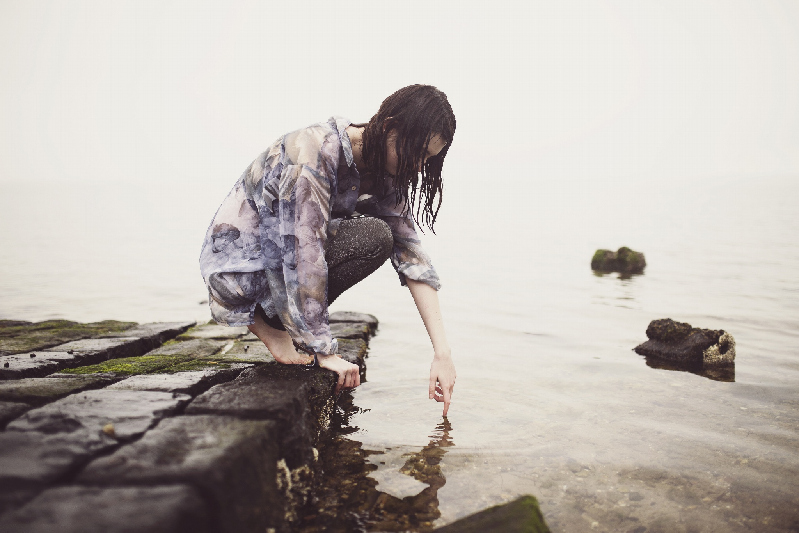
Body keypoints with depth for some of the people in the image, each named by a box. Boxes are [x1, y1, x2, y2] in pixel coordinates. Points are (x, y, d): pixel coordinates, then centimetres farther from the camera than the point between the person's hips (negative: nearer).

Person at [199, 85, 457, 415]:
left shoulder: (381, 171, -2)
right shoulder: (314, 151, -26)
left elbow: (411, 255, -6)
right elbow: (304, 254, -29)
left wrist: (442, 352, -12)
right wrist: (325, 352, -24)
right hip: (238, 271, -8)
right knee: (373, 237, -22)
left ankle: (287, 319, 4)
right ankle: (267, 321, -8)